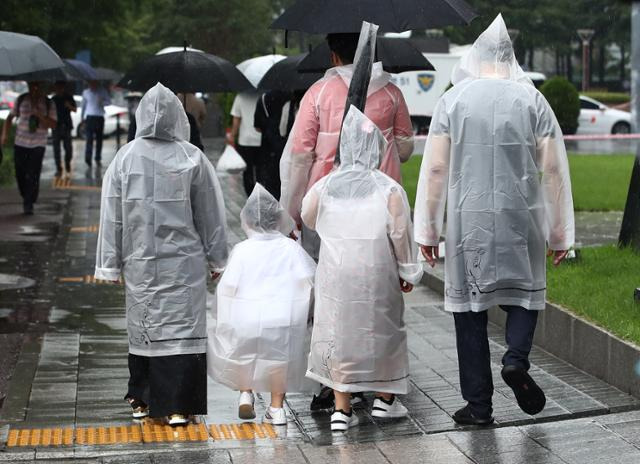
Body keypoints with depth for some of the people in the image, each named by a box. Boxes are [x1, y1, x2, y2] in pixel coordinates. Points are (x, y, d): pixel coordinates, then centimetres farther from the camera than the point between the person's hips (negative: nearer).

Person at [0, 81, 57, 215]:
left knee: (33, 175, -9)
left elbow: (53, 125, -6)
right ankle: (26, 198, 27)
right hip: (20, 143, 2)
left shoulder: (48, 104, 0)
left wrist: (39, 114, -20)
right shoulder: (21, 100, 4)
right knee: (20, 174, 5)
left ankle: (29, 204, -2)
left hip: (38, 145, -2)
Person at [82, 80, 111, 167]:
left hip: (100, 117, 1)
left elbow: (109, 101, 4)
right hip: (89, 117, -1)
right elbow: (83, 105, 12)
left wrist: (102, 102, -16)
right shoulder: (86, 92, 4)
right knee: (89, 138, -12)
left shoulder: (102, 91, 2)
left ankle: (98, 159, 15)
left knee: (99, 139, 5)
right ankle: (88, 159, -17)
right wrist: (83, 117, 13)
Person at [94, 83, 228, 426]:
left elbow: (112, 216, 0)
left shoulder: (125, 158, -4)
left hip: (140, 262, 2)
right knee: (182, 328, 0)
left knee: (143, 327, 14)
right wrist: (217, 259, 11)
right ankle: (178, 406, -4)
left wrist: (111, 264, 7)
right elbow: (210, 214, 1)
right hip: (183, 261, -2)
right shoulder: (192, 158, -6)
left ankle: (142, 400, 23)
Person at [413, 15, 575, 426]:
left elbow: (436, 168, -2)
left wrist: (428, 229, 6)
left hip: (468, 220, 0)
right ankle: (517, 359, -11)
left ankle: (479, 404, 8)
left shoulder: (453, 100, -1)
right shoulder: (532, 100, 0)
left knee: (469, 305, 7)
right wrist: (560, 233, 6)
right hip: (521, 220, 0)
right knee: (526, 292, 17)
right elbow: (553, 169, -1)